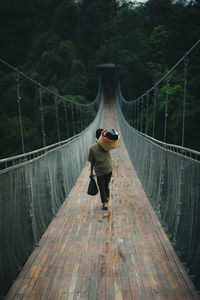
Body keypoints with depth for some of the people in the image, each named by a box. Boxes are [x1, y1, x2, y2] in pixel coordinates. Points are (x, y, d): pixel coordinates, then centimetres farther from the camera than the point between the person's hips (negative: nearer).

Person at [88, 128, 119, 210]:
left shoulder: (92, 147, -11)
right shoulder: (106, 145, -12)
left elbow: (92, 162, -6)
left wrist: (91, 172, 3)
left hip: (99, 171, -2)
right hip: (109, 169, 2)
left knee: (102, 187, 10)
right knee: (106, 185, 23)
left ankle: (104, 203, 6)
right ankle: (107, 198, 40)